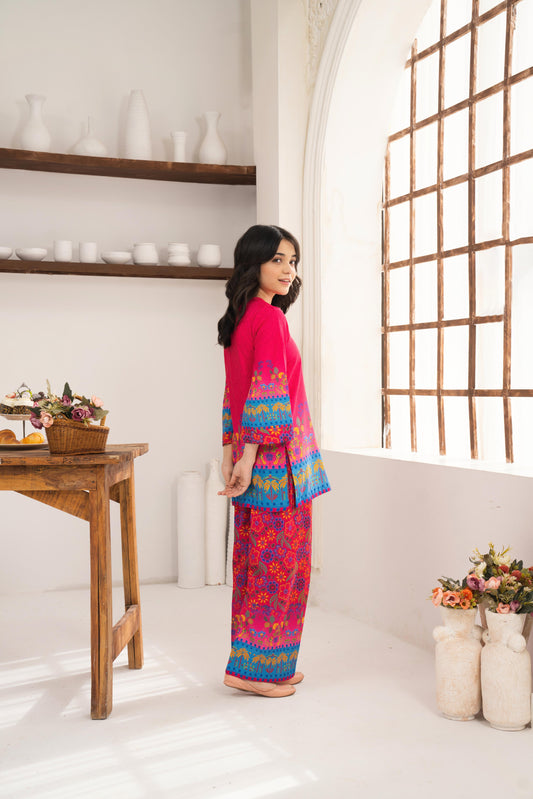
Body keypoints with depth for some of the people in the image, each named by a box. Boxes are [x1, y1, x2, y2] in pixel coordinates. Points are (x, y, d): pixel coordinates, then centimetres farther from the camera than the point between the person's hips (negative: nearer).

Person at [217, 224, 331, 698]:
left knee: (254, 561, 14)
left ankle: (261, 663, 25)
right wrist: (249, 457, -19)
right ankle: (254, 668, 10)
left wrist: (232, 455, 15)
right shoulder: (271, 319, -14)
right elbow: (266, 394, -20)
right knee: (278, 563, 0)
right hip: (276, 459, -9)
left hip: (252, 460, 9)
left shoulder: (239, 319, 14)